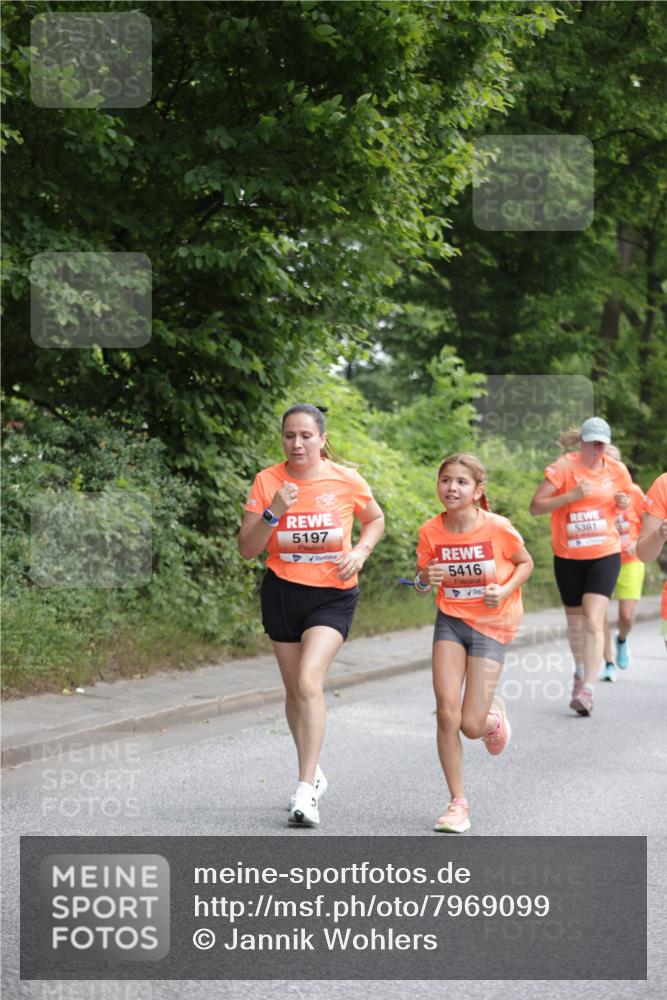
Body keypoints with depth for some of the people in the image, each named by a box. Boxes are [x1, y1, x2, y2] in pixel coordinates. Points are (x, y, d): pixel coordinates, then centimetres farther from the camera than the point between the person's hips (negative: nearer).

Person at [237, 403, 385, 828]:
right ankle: (314, 771, 34)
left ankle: (306, 791, -19)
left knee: (309, 681, -20)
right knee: (295, 689, 12)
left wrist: (360, 551, -7)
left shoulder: (346, 480, -8)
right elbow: (247, 549, -8)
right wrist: (273, 513, -24)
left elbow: (376, 519, 12)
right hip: (282, 592, 3)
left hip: (333, 594, -3)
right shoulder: (268, 481, -6)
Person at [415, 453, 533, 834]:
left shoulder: (497, 528, -15)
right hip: (450, 621, 2)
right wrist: (426, 579, -17)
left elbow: (526, 563, 1)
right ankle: (458, 803, 7)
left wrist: (505, 591, -16)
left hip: (491, 625, -2)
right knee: (447, 714, -8)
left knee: (471, 725, -6)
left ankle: (493, 716, 34)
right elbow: (422, 582, 6)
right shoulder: (431, 532, -7)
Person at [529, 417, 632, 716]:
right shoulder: (563, 467, -10)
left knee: (593, 621, -15)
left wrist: (624, 502, -6)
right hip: (568, 557, 0)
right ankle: (580, 671, 41)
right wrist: (571, 495, -26)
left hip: (604, 556, 0)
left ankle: (586, 690, -17)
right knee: (574, 620, 14)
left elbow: (625, 502, 19)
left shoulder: (617, 470, 0)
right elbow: (535, 506, -14)